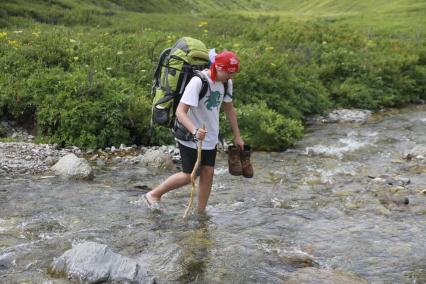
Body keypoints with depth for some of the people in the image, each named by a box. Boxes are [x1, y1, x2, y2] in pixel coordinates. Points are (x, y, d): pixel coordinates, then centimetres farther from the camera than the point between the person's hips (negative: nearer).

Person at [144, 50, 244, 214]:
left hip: (210, 138, 7)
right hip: (190, 138, -7)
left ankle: (200, 212, 16)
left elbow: (229, 109, 14)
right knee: (189, 176, 1)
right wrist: (195, 131, -45)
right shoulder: (198, 82, -25)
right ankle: (154, 194, 20)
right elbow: (180, 112, -29)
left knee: (208, 173, 4)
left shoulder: (226, 82, -1)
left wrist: (237, 136, 15)